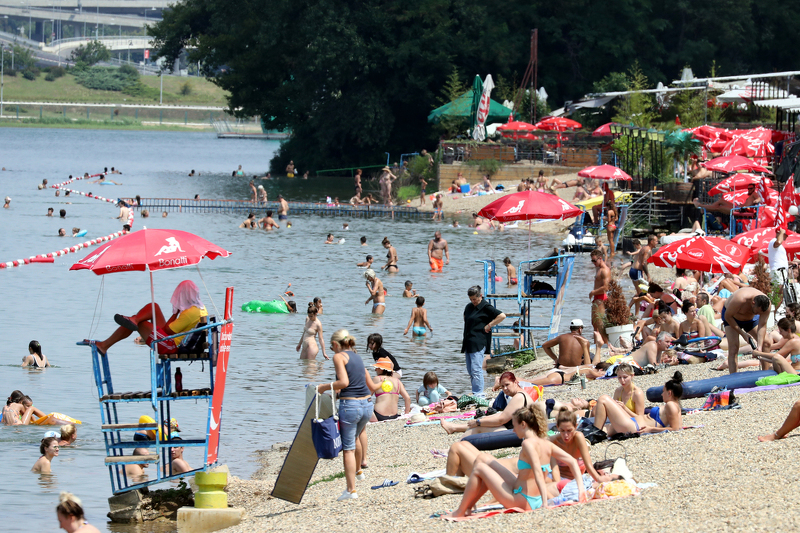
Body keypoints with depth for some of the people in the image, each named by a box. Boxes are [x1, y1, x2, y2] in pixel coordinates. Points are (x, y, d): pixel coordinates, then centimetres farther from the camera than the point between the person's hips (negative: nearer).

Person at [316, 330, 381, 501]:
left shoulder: (339, 356, -4)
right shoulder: (357, 358, 17)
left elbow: (344, 382, -18)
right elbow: (372, 387, 21)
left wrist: (324, 387, -7)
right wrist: (382, 385, 43)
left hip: (349, 405, -7)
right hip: (367, 405, 7)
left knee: (348, 448, 0)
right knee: (356, 436, 35)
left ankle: (351, 490, 0)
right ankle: (358, 470, 48)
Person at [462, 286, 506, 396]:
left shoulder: (485, 307, -6)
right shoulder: (469, 307, 16)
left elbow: (502, 316, -12)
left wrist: (488, 326, -10)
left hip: (478, 343, -9)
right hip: (468, 343, 9)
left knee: (476, 370, -14)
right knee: (470, 370, 9)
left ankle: (478, 393, -14)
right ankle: (475, 392, 14)